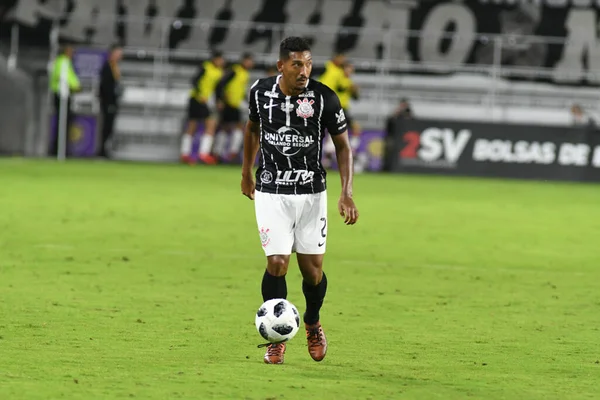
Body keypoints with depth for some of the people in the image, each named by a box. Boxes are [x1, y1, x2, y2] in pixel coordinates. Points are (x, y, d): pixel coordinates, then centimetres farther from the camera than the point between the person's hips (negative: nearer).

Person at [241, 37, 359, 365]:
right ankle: (276, 338, 5)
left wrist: (347, 194, -10)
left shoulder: (324, 98, -11)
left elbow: (342, 145, -1)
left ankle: (313, 324, 33)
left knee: (312, 269, 2)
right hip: (271, 193, 0)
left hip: (311, 192, 0)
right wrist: (247, 171, 24)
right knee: (277, 263, -13)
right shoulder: (260, 92, -5)